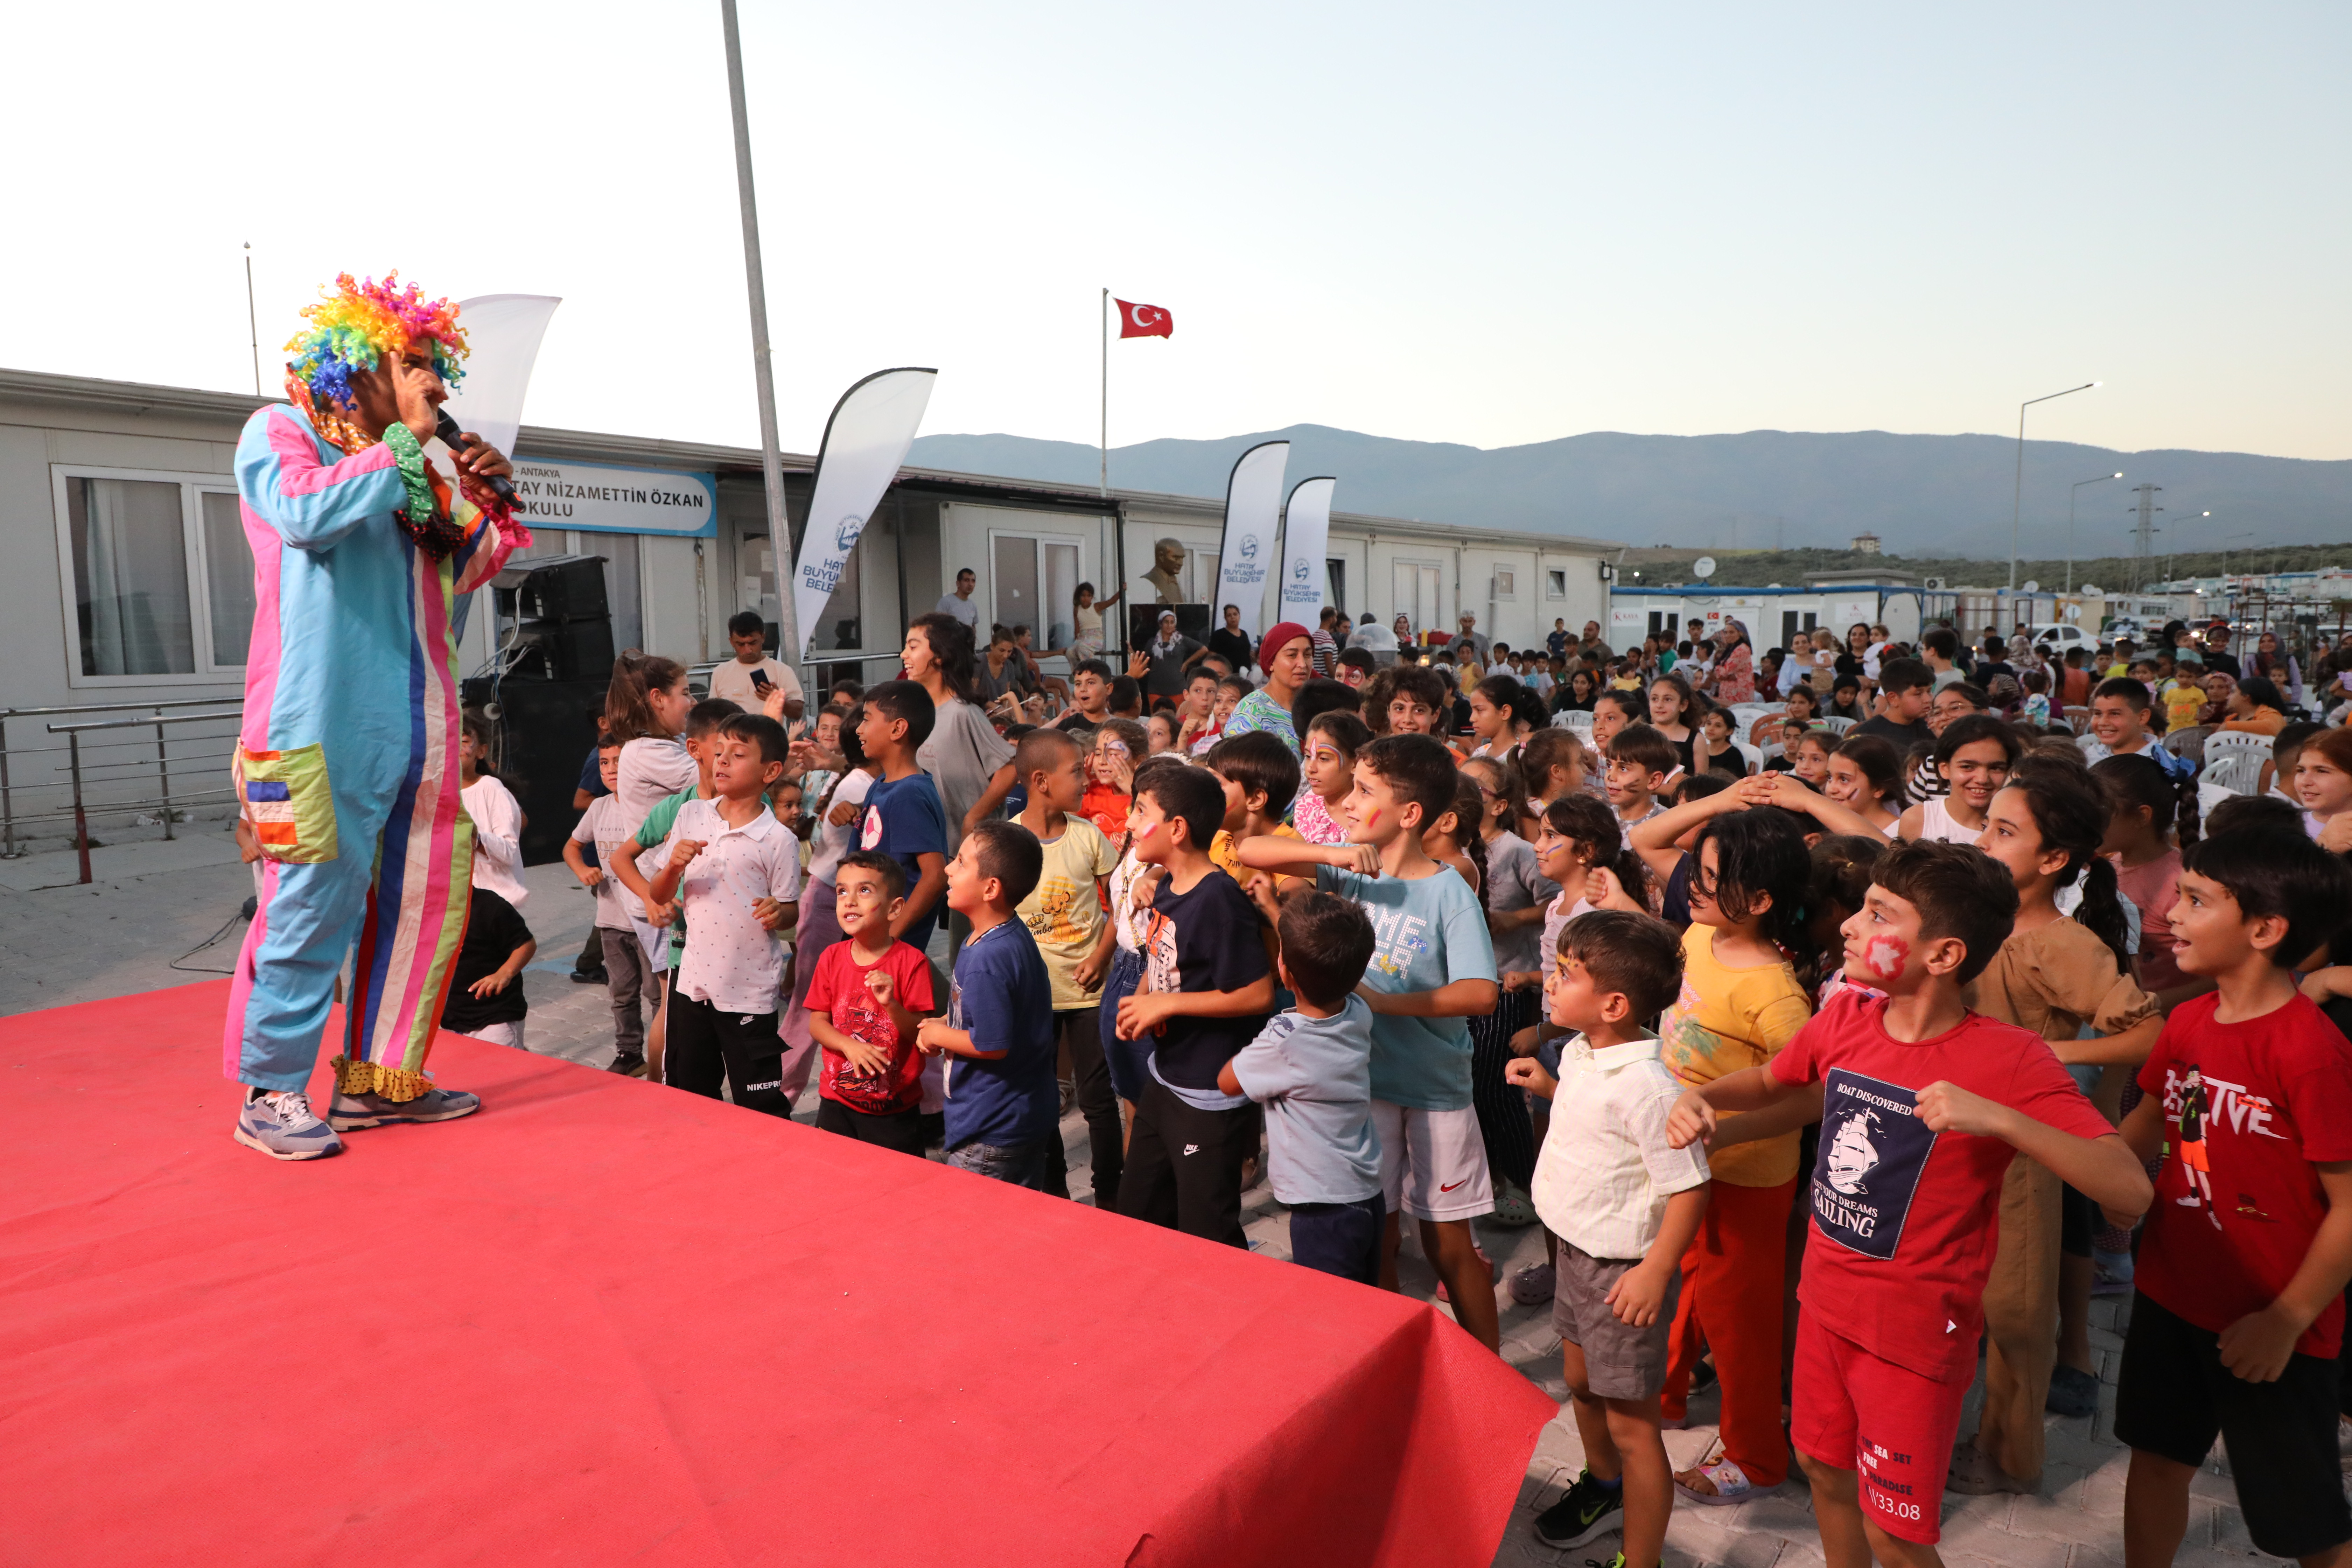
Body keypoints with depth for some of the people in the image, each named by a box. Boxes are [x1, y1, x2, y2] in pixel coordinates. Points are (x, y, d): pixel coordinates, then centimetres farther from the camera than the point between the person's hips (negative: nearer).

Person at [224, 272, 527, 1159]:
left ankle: (378, 1078, 17)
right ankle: (272, 1092, 7)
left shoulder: (414, 465, 22)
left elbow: (461, 573, 23)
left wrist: (485, 508, 6)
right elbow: (307, 512, -16)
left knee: (425, 895, 6)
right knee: (317, 898, -7)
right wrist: (403, 445, -6)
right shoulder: (281, 431, 5)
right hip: (325, 717, -7)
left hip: (415, 719, 7)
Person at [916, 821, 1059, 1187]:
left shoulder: (985, 959, -27)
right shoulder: (1015, 936, 5)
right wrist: (945, 1023, 5)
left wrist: (937, 1036, -10)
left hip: (990, 1134, -10)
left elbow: (991, 1044, -26)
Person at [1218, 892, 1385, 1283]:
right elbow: (1329, 972, 15)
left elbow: (1226, 1081, -4)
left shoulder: (1285, 1041, -24)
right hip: (1369, 1197, 8)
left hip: (1324, 1210, -8)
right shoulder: (1359, 1016, -7)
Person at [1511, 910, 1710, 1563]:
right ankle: (1603, 1488, 55)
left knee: (1630, 1425, 5)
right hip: (1577, 1248, 10)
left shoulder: (1646, 1086, -29)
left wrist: (1656, 1271, -26)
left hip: (1624, 1270, -10)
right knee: (1581, 1384, 29)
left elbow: (1689, 1187, -26)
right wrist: (1549, 1086, 5)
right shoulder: (1580, 1053, -2)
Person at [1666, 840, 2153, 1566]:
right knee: (1824, 1469, 23)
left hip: (1914, 1330, -5)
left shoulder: (2009, 1059, -22)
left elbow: (2130, 1190, -28)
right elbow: (1773, 1081, 13)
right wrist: (1704, 1097, -7)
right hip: (1825, 1299, 5)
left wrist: (1998, 1118, -40)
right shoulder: (1845, 1016, -6)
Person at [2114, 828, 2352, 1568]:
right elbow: (2150, 1119, 14)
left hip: (2268, 1327, -6)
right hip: (2171, 1293, 6)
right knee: (2158, 1457, 22)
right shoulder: (2188, 1021, -1)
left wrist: (2286, 1321, -17)